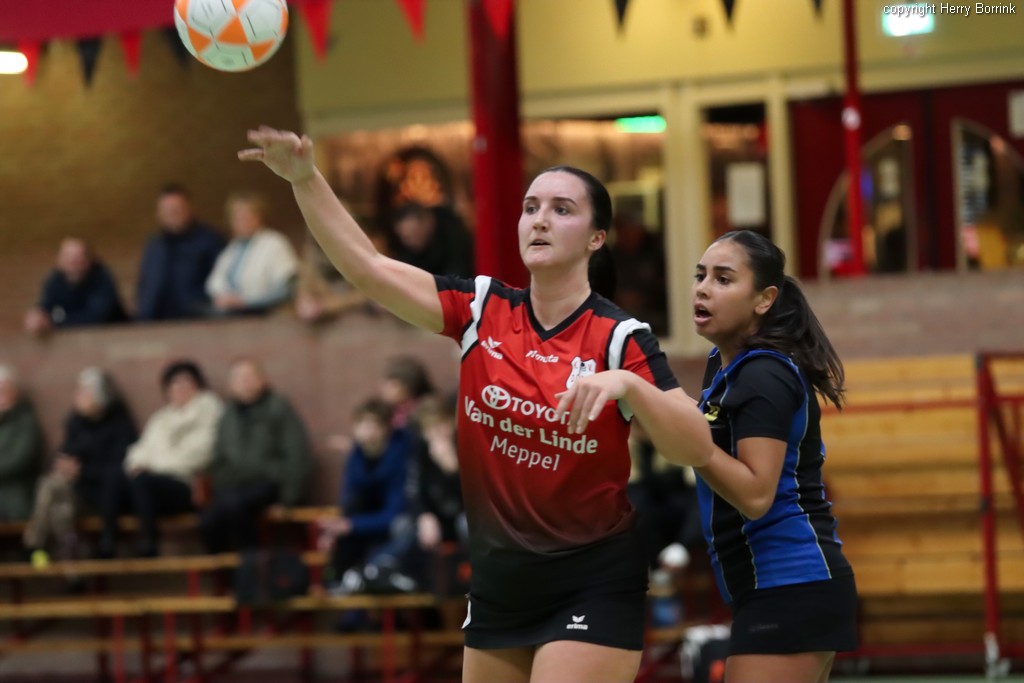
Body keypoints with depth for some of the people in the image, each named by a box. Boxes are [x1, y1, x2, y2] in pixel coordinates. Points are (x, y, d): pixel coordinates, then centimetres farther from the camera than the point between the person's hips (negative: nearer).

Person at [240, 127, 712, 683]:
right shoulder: (482, 310, 0)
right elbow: (369, 268, -8)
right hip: (497, 580, 5)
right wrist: (305, 178, -19)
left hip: (591, 588, -5)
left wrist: (627, 385, -36)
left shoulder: (619, 338, -11)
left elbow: (696, 448, -20)